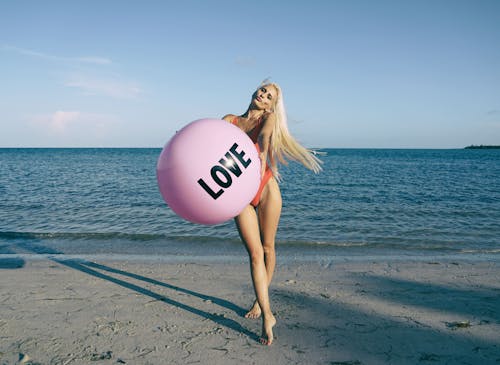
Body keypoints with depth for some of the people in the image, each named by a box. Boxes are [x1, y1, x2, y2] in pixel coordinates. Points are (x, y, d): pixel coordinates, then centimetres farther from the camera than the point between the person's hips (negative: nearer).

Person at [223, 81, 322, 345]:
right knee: (255, 253, -4)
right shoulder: (230, 120, 12)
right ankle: (267, 316, -1)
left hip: (265, 188, -1)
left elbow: (264, 135, -18)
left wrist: (262, 154, -38)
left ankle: (260, 300, 31)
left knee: (267, 248, 8)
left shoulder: (269, 118, 4)